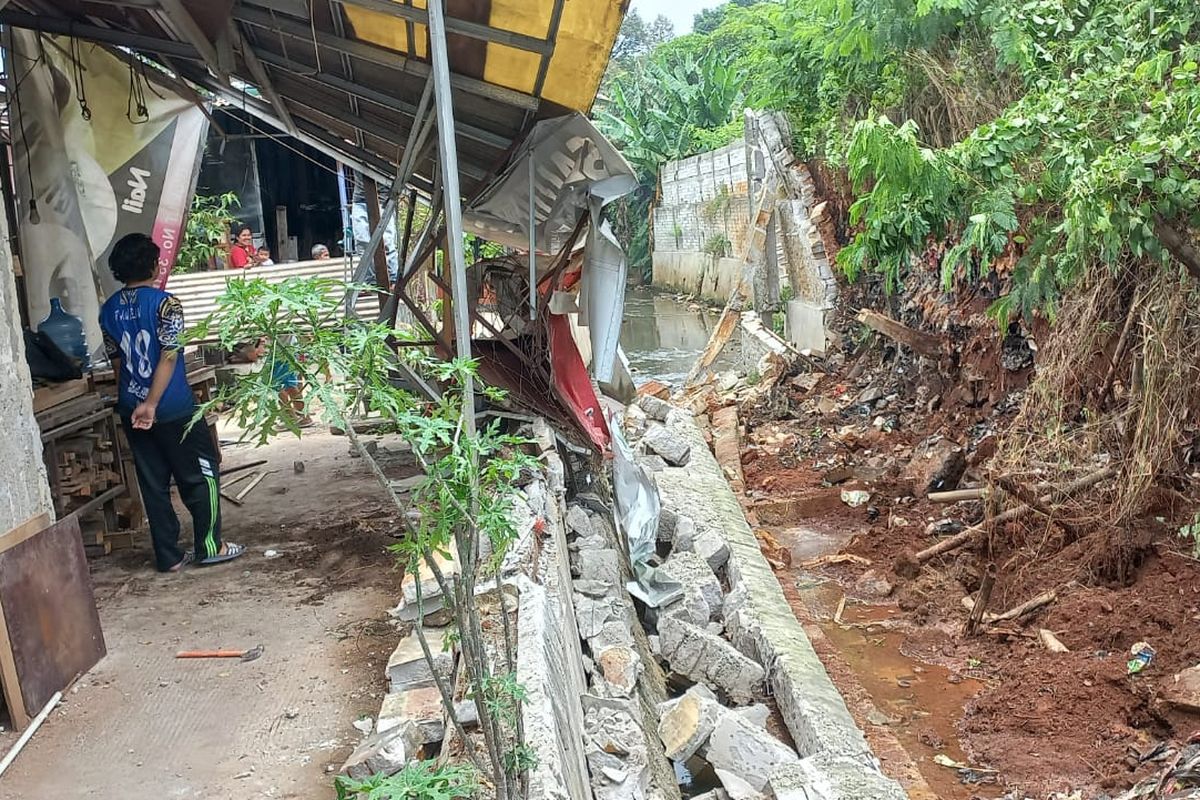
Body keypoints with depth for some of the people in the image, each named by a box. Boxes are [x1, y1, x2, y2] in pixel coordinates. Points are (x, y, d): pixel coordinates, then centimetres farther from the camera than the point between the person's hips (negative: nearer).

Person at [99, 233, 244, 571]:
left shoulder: (109, 309, 5)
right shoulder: (164, 303, -13)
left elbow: (116, 361, 12)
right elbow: (169, 357, -20)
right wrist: (151, 403, -18)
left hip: (130, 410, 6)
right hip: (173, 409, -6)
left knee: (154, 484, 11)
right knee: (202, 474, 8)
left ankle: (169, 556, 17)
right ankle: (209, 547, 14)